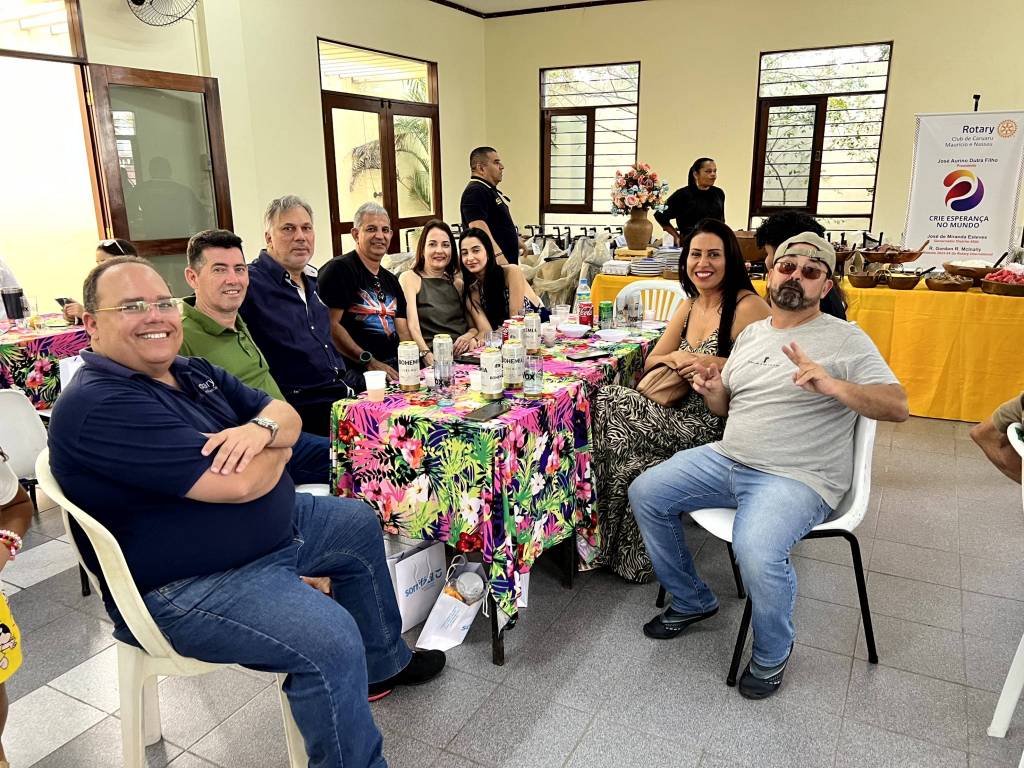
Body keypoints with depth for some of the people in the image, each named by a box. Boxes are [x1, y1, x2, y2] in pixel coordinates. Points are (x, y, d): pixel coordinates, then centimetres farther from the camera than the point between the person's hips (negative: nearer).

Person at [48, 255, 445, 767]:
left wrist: (263, 428, -19)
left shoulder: (192, 373, 6)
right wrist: (278, 449, -8)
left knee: (360, 525, 22)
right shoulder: (100, 406, -25)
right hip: (186, 587, -10)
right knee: (330, 637, -29)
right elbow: (238, 483, -31)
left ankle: (382, 665, 38)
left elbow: (286, 414, 6)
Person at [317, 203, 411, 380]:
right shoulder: (337, 269, -4)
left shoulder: (391, 280, 22)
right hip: (357, 370, -7)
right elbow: (330, 325, -13)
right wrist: (369, 362, -18)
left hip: (395, 366, 7)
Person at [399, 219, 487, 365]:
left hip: (464, 355, 3)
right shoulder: (409, 278, 6)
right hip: (432, 361, -3)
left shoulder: (458, 283, 21)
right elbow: (413, 326, -8)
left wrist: (470, 336, -6)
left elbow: (475, 325, 18)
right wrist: (427, 356, -25)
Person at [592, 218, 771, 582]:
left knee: (608, 407, -18)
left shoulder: (748, 306, -9)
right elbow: (650, 362, 16)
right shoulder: (689, 307, 14)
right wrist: (672, 358, -6)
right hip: (687, 413, 7)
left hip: (720, 425, -7)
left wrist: (714, 364, -21)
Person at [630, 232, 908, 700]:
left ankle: (772, 653, 1)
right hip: (726, 459, 7)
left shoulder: (846, 340, -4)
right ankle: (692, 602, 18)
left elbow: (898, 406, -13)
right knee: (645, 494, -1)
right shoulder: (750, 333, 14)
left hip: (796, 479, -7)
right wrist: (712, 390, -5)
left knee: (755, 551, -33)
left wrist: (833, 386, -30)